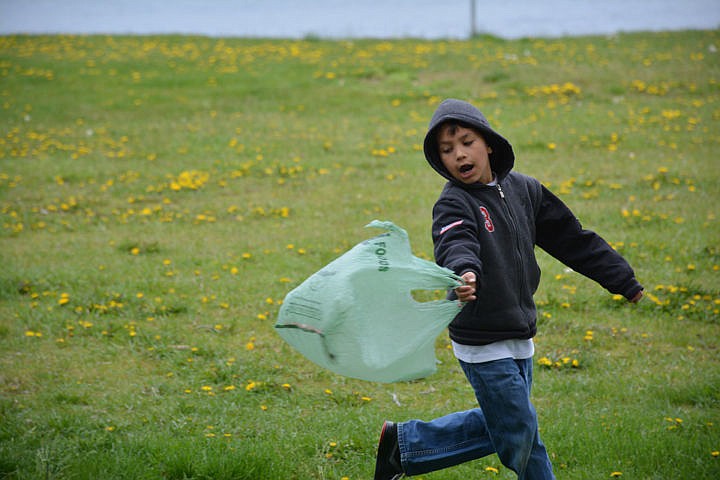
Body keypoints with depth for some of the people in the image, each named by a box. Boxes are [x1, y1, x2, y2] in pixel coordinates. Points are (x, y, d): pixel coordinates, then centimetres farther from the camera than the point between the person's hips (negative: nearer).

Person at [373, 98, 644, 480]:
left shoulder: (523, 189, 6)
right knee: (520, 434, -2)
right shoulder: (454, 204, -12)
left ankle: (403, 442, 29)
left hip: (520, 337, 7)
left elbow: (571, 238, 14)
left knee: (500, 424, 17)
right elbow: (456, 243, -34)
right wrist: (465, 272, -57)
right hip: (482, 344, -7)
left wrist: (623, 280, 18)